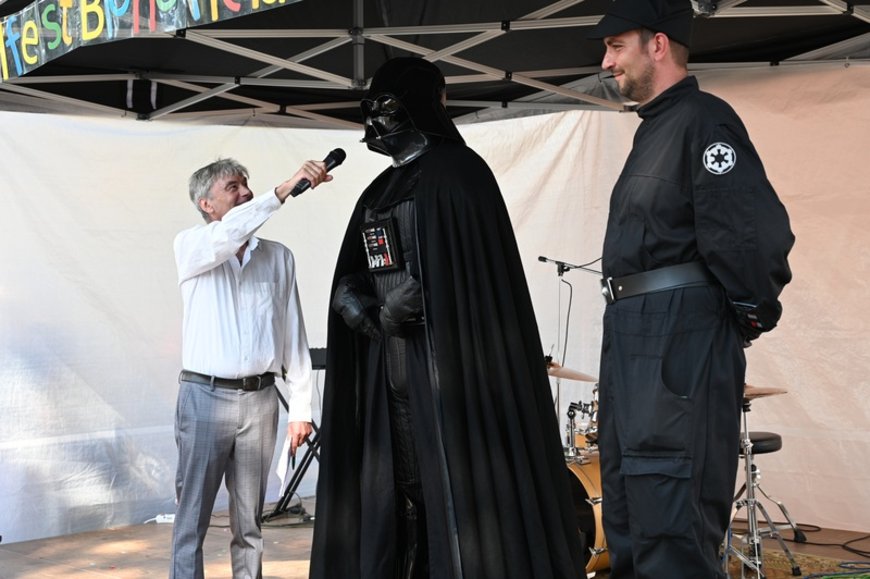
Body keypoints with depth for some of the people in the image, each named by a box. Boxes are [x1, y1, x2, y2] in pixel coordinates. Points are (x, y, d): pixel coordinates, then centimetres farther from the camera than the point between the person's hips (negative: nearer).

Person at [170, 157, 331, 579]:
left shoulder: (278, 257, 9)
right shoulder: (191, 247, 2)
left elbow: (293, 335, 9)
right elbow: (227, 237, -23)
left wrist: (300, 407, 5)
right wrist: (283, 191, -32)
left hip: (260, 399, 3)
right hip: (205, 396, -3)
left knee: (249, 520, 9)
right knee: (193, 515, 0)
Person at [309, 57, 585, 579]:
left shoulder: (457, 172, -4)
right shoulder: (379, 192, 19)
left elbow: (465, 270, -15)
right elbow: (350, 274, 19)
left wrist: (395, 311, -10)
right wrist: (354, 302, -4)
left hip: (447, 355, -7)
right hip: (390, 364, 7)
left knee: (453, 476, -7)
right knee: (401, 487, 7)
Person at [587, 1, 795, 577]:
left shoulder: (704, 120, -11)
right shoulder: (654, 129, 19)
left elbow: (757, 233, -21)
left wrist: (753, 313, -9)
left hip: (681, 340, -10)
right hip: (632, 337, 10)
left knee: (671, 523, -10)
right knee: (627, 514, 15)